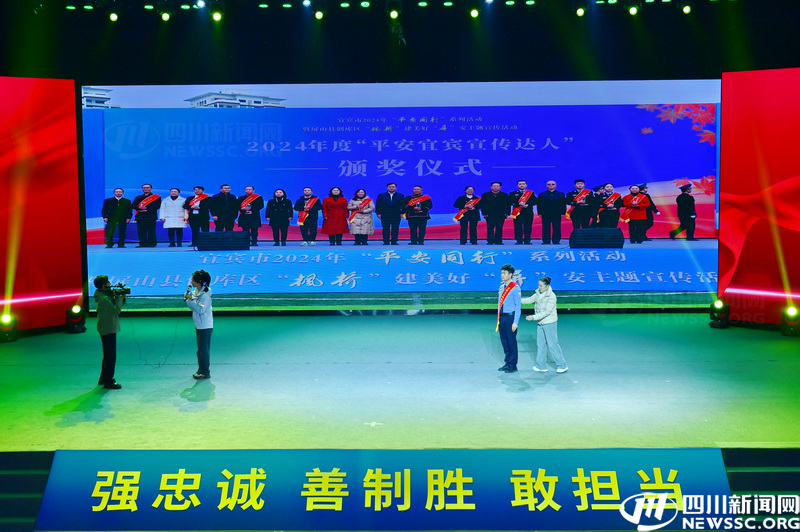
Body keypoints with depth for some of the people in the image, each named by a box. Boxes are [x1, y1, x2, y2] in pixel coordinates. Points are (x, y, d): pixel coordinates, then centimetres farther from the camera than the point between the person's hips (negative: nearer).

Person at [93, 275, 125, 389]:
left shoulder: (107, 296, 11)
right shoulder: (103, 298, -20)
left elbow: (117, 307, 16)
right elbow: (116, 310, -23)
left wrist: (122, 298, 1)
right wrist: (119, 297, -13)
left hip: (108, 329, 11)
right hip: (108, 329, -11)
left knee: (108, 355, 19)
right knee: (111, 356, -6)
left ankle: (103, 378, 29)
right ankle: (108, 381, -2)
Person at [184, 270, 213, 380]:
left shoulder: (205, 294, -19)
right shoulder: (195, 292, 8)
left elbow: (201, 309, -27)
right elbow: (194, 306, 14)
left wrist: (190, 300, -24)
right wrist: (188, 298, -2)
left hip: (205, 326, -9)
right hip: (198, 325, 9)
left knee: (204, 349, -3)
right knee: (200, 349, 16)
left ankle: (206, 372, 4)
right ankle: (201, 370, 25)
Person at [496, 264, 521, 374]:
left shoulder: (515, 288, -12)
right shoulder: (502, 286, 9)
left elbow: (518, 306, -12)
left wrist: (515, 322, -15)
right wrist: (499, 318, 13)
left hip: (510, 316, -7)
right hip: (502, 316, 7)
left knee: (511, 341, 1)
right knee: (504, 340, 13)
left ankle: (513, 365, 12)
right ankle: (507, 363, 25)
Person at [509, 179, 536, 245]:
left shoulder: (531, 193, 12)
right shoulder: (513, 193, 11)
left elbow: (535, 201, 5)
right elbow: (510, 202, -2)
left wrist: (528, 205, -11)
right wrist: (519, 204, -16)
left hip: (528, 213, 0)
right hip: (517, 213, 0)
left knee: (528, 227, -3)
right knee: (518, 227, -5)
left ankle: (527, 241, 2)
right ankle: (519, 241, -1)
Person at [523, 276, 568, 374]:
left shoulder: (552, 296, -17)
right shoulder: (538, 294, 4)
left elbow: (547, 311, -23)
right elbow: (529, 300, 16)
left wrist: (534, 317, -28)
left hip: (549, 323, -7)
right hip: (540, 323, 7)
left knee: (552, 344, -3)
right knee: (540, 344, 10)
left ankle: (562, 365, 9)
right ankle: (541, 366, 19)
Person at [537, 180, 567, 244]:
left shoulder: (561, 194, 11)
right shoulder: (542, 194, 10)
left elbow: (563, 204, 7)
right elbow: (539, 204, 5)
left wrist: (563, 213, -3)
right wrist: (540, 213, -4)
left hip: (557, 215, 0)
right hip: (545, 215, 0)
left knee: (557, 229, -1)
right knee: (546, 229, -1)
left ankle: (556, 241, 4)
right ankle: (546, 241, 4)